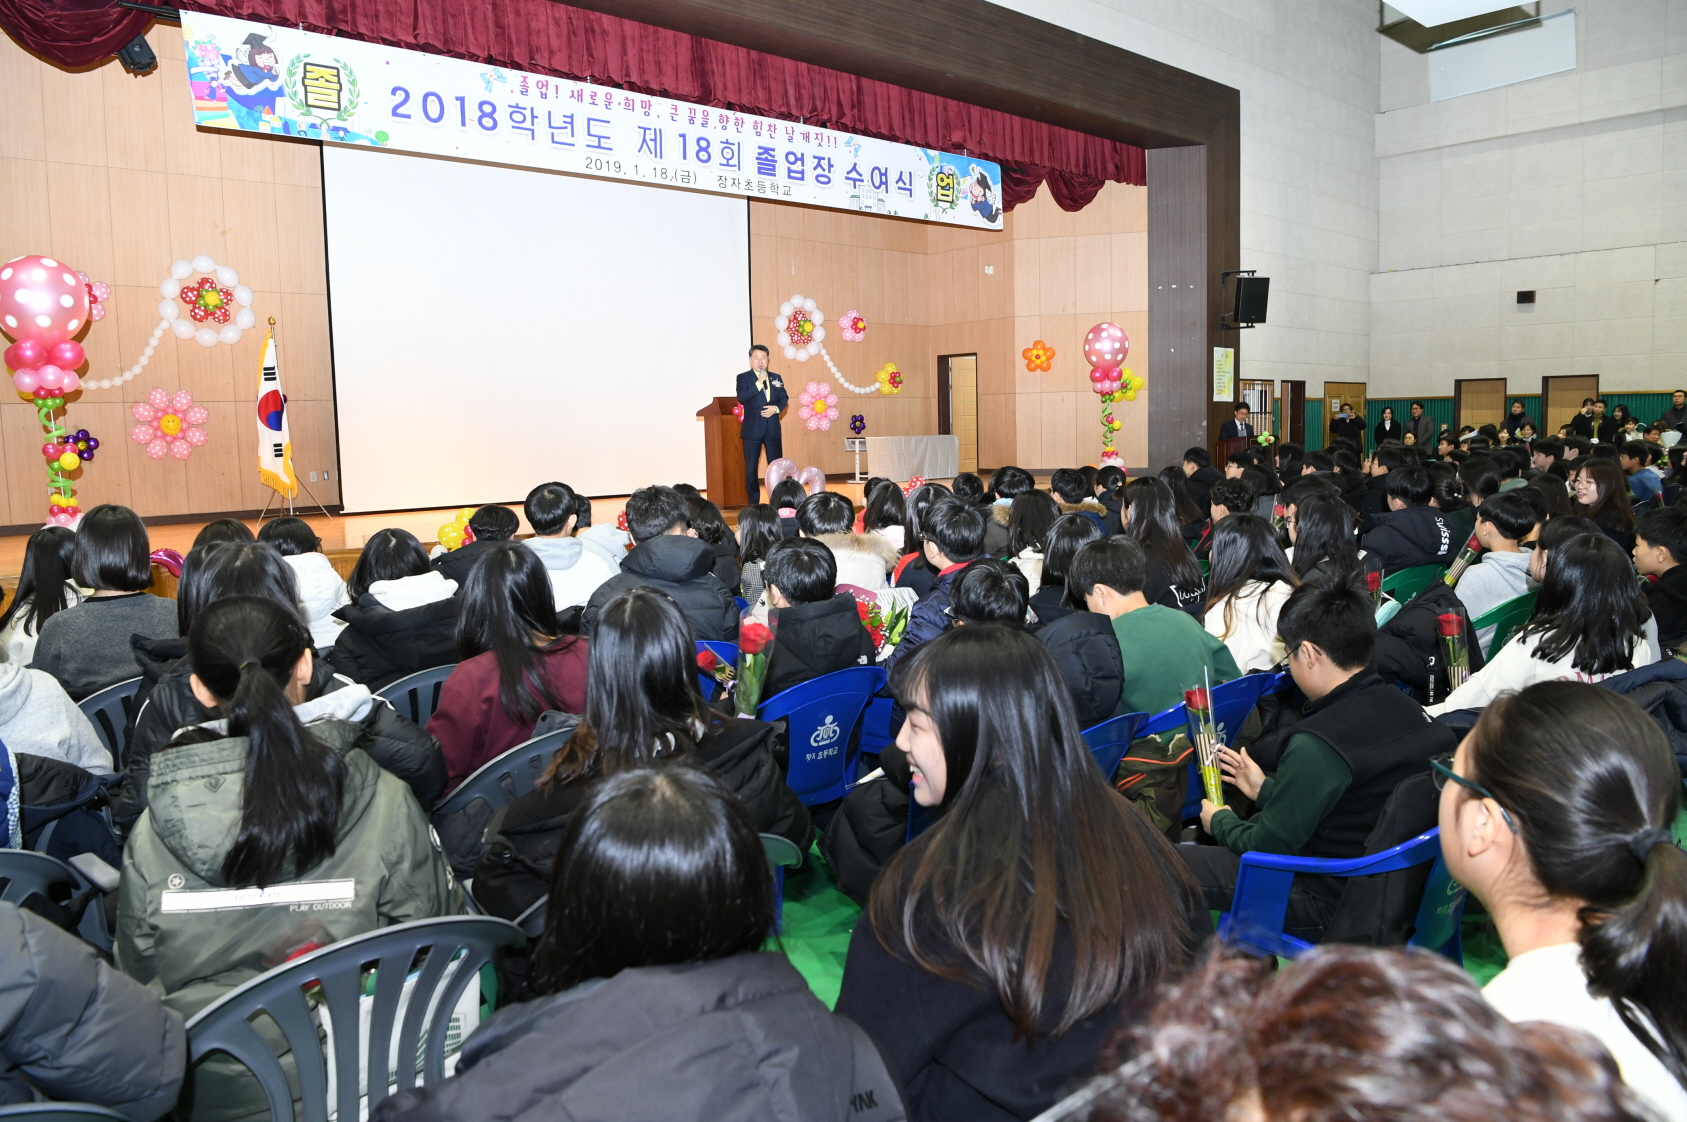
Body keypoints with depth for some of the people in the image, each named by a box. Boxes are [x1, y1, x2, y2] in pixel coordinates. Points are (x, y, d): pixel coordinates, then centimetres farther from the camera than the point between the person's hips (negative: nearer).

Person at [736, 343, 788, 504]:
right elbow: (741, 398, -16)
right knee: (751, 468, 0)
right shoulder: (743, 378, -1)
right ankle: (753, 504, 6)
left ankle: (777, 503, 14)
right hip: (752, 429, -3)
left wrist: (776, 408, -11)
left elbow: (784, 398, 9)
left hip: (773, 429, 4)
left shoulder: (776, 378, 12)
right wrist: (758, 383, -23)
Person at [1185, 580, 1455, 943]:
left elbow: (1269, 846, -17)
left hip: (1331, 904, -9)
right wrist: (1267, 790, 23)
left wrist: (1220, 821, 4)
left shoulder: (1317, 744, -28)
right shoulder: (1406, 708, -2)